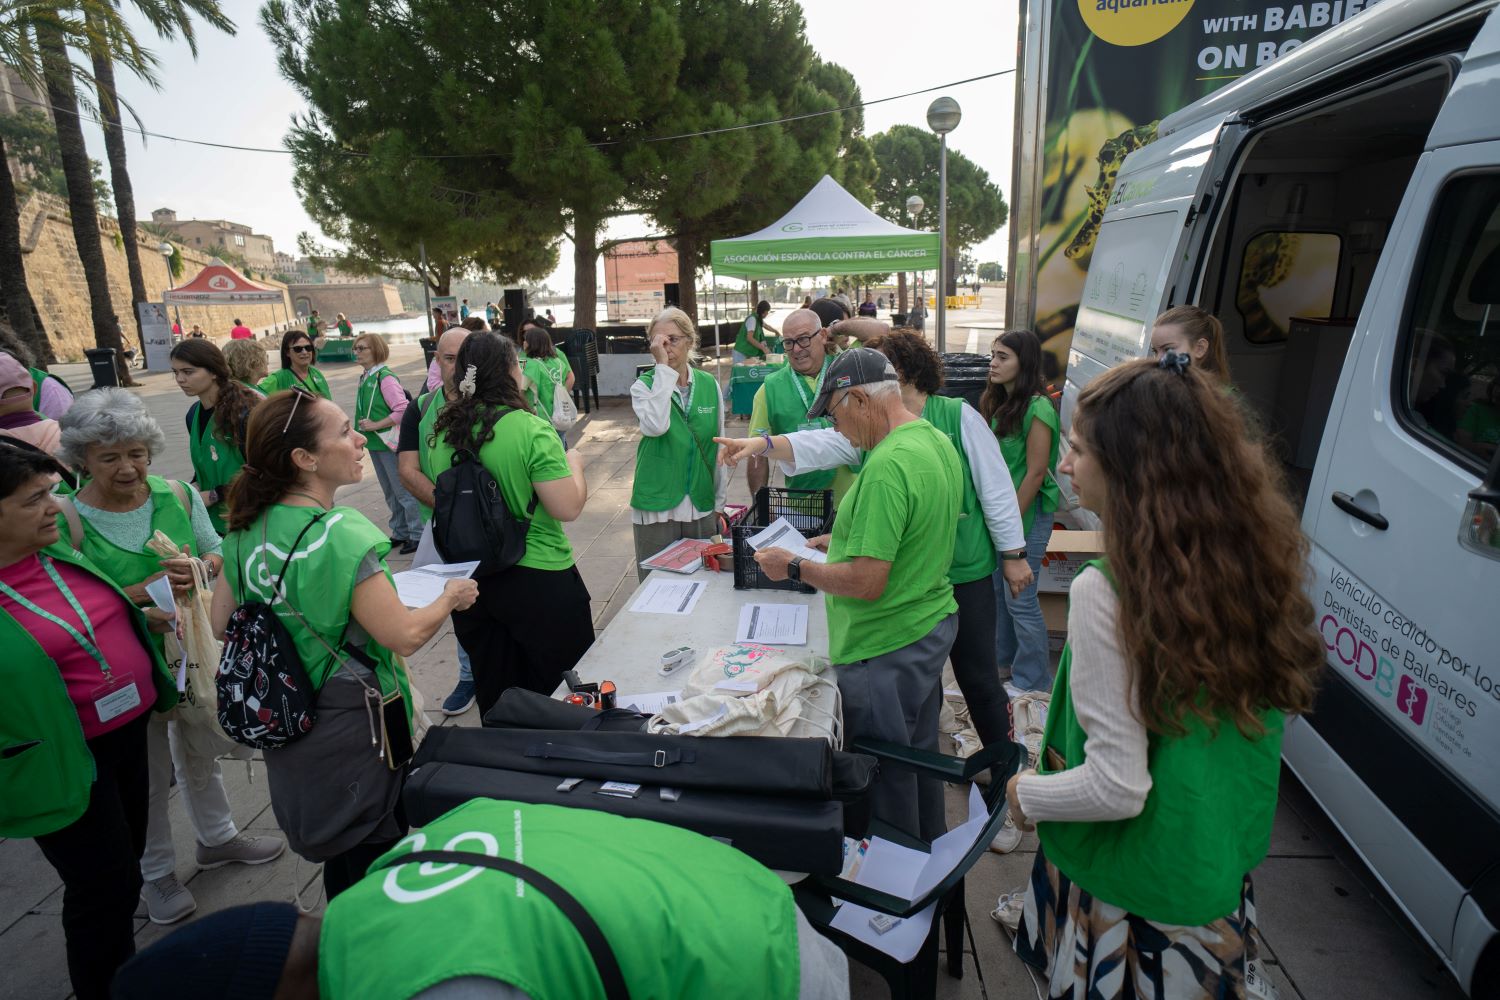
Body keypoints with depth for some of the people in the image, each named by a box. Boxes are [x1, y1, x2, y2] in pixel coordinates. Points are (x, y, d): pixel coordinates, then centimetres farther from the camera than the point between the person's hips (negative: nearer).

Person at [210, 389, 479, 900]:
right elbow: (404, 636, -26)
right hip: (353, 730, -7)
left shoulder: (245, 529, -2)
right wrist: (451, 597, -8)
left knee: (337, 857, 27)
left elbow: (222, 624, 8)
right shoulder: (339, 536, -27)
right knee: (374, 856, 13)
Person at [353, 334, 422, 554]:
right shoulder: (364, 377, 8)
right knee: (390, 492, 18)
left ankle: (418, 535, 8)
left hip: (389, 443, -9)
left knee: (404, 491, -2)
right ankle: (400, 532, 30)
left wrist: (376, 425, -21)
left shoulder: (385, 377, -17)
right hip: (375, 444, 9)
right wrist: (365, 427, 8)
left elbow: (403, 410, -24)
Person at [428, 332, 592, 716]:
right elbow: (568, 507, -21)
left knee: (494, 696, 21)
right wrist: (574, 465, -2)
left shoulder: (442, 432, 0)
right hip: (537, 580, -6)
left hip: (470, 581, 6)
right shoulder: (530, 429, -19)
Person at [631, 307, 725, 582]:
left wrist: (719, 502, 13)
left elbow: (719, 444, 12)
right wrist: (662, 367, -21)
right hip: (657, 507, -3)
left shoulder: (709, 384, 5)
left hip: (702, 508, 3)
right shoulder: (643, 386, -4)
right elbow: (656, 425, -26)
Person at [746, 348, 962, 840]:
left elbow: (867, 582, -28)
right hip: (933, 627, 10)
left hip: (887, 650, -10)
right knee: (920, 756, 26)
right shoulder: (938, 441, 4)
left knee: (885, 778, 10)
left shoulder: (888, 466, -27)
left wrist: (795, 567, -14)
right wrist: (843, 540, 14)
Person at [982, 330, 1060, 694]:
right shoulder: (997, 403, 8)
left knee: (1020, 600, 1)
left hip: (1027, 514, -8)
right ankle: (1004, 660, 35)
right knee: (998, 591, 17)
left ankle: (1032, 682, 17)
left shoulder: (1037, 408, -17)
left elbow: (1036, 473, -18)